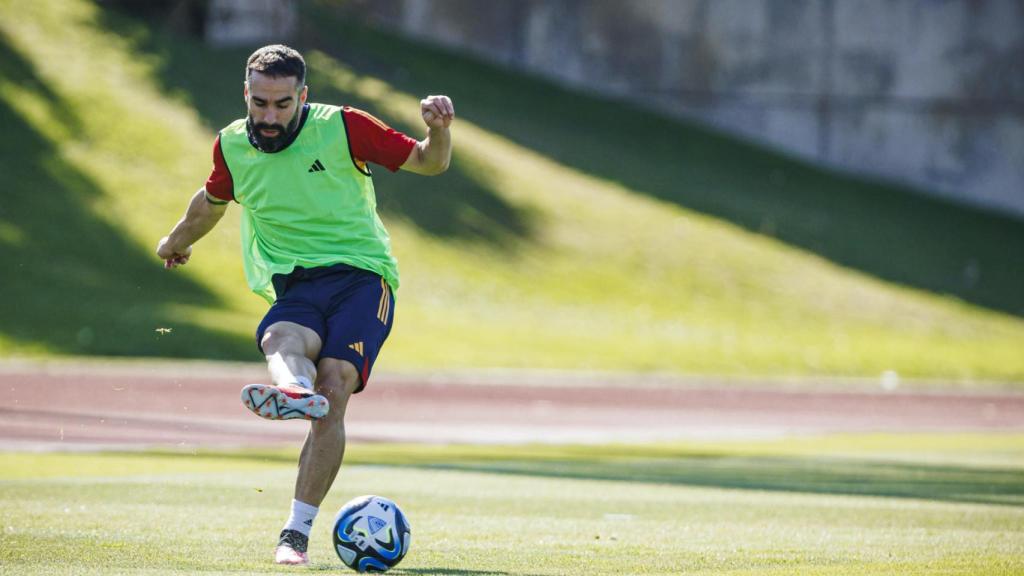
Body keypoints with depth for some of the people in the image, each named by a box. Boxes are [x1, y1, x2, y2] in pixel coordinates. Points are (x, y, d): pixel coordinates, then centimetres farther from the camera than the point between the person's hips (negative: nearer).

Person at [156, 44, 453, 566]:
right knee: (280, 340, -36)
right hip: (294, 288, 2)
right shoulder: (232, 147, 8)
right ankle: (293, 392, -72)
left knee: (332, 390, -25)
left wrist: (439, 131, -17)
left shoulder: (342, 127, -2)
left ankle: (297, 532, -25)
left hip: (361, 274, -2)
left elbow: (428, 163, 5)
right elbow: (212, 201, 31)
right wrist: (177, 241, 48)